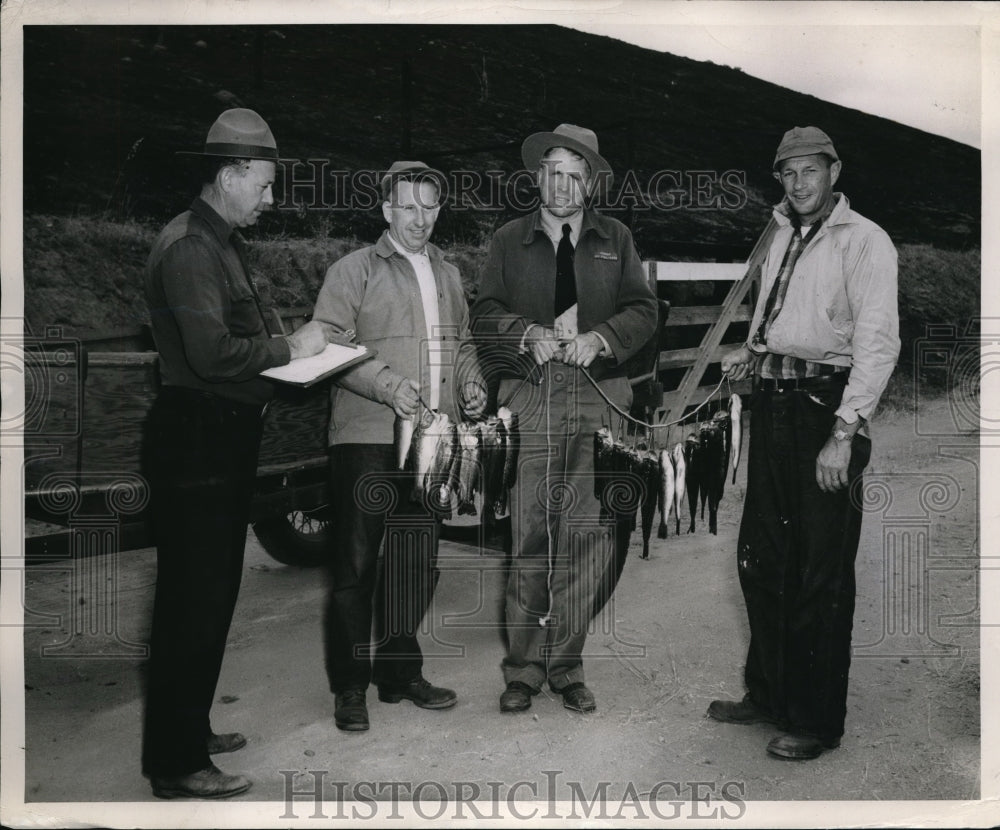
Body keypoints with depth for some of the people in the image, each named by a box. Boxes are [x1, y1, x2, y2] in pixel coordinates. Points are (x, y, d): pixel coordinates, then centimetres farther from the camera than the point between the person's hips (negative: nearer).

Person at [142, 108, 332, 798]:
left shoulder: (222, 244, 19)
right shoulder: (189, 247, -15)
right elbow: (213, 353, -25)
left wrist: (290, 350, 8)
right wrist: (289, 348, -13)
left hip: (224, 438, 11)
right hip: (195, 438, -11)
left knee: (213, 593, 17)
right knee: (193, 599, -5)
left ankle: (190, 729, 31)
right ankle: (176, 763, 5)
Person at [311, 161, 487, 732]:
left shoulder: (448, 275, 19)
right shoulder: (354, 271, 1)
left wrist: (471, 381, 7)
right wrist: (386, 384, -21)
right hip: (368, 436, -5)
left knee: (417, 561, 11)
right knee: (357, 562, -1)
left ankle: (400, 672, 24)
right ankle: (350, 687, 9)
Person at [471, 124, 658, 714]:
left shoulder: (616, 239, 16)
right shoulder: (510, 240, 14)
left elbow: (644, 311, 9)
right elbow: (484, 315, 9)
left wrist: (600, 337, -8)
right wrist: (528, 334, -10)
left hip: (600, 399, 1)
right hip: (531, 400, -1)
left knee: (588, 536, 0)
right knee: (529, 535, -3)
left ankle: (567, 666, 12)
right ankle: (524, 668, 9)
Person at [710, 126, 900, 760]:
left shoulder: (864, 240, -8)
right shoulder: (784, 238, 17)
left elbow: (878, 343, -15)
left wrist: (843, 433, -21)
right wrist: (751, 354, 8)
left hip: (827, 405, -8)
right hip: (774, 401, 8)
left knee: (821, 575, -1)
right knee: (761, 558, 13)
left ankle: (818, 721, 11)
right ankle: (768, 694, 28)